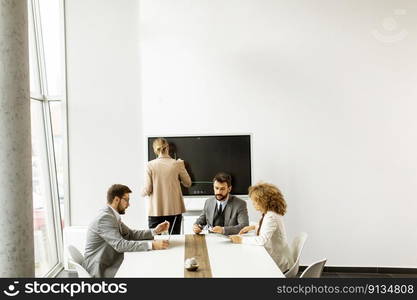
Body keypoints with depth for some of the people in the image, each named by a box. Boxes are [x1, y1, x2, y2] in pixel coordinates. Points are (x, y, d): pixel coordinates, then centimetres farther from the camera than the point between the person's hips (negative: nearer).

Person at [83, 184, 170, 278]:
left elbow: (130, 234, 14)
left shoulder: (113, 215, 9)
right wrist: (152, 245, -33)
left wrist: (154, 231, 2)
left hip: (110, 263, 9)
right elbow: (120, 245, -30)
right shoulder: (105, 217, -21)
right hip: (100, 270, -9)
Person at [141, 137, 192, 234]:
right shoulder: (177, 164, -3)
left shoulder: (150, 165, -5)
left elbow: (147, 190, -6)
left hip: (156, 211, -1)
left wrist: (143, 193, 16)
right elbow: (188, 183, 8)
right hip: (174, 209, 1)